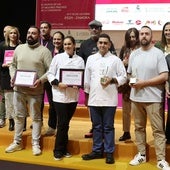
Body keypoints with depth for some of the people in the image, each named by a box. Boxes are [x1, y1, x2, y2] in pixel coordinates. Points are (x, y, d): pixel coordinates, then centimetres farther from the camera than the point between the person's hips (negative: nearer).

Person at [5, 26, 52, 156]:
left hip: (35, 91, -4)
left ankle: (36, 144, 16)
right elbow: (13, 65, 17)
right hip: (19, 89, 4)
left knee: (36, 117, 5)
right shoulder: (19, 48, 10)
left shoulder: (44, 51, -5)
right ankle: (17, 142, 25)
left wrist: (40, 80, -20)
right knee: (19, 116, 13)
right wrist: (12, 76, -1)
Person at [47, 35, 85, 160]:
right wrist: (58, 83, -16)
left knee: (66, 123, 11)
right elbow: (50, 74, 1)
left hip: (73, 96, 3)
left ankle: (63, 149, 23)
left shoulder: (80, 60, 6)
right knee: (62, 123, -4)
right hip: (60, 95, -2)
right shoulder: (58, 57, 1)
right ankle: (59, 151, 9)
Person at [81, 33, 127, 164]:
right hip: (94, 98, 3)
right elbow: (87, 78, 12)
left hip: (109, 99, -3)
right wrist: (86, 96, 12)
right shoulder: (91, 58, 9)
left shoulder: (116, 59, 0)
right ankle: (97, 151, 22)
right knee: (97, 126, 12)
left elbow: (123, 77, 1)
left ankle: (109, 153, 13)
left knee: (108, 127, 4)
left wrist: (112, 80, -17)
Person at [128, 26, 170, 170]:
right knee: (139, 127, 13)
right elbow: (129, 74, 18)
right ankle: (141, 154, 25)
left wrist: (144, 83, -16)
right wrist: (132, 82, -5)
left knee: (158, 129, -1)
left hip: (153, 98, -5)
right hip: (136, 98, 5)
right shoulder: (133, 54, 10)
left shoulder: (158, 53, -5)